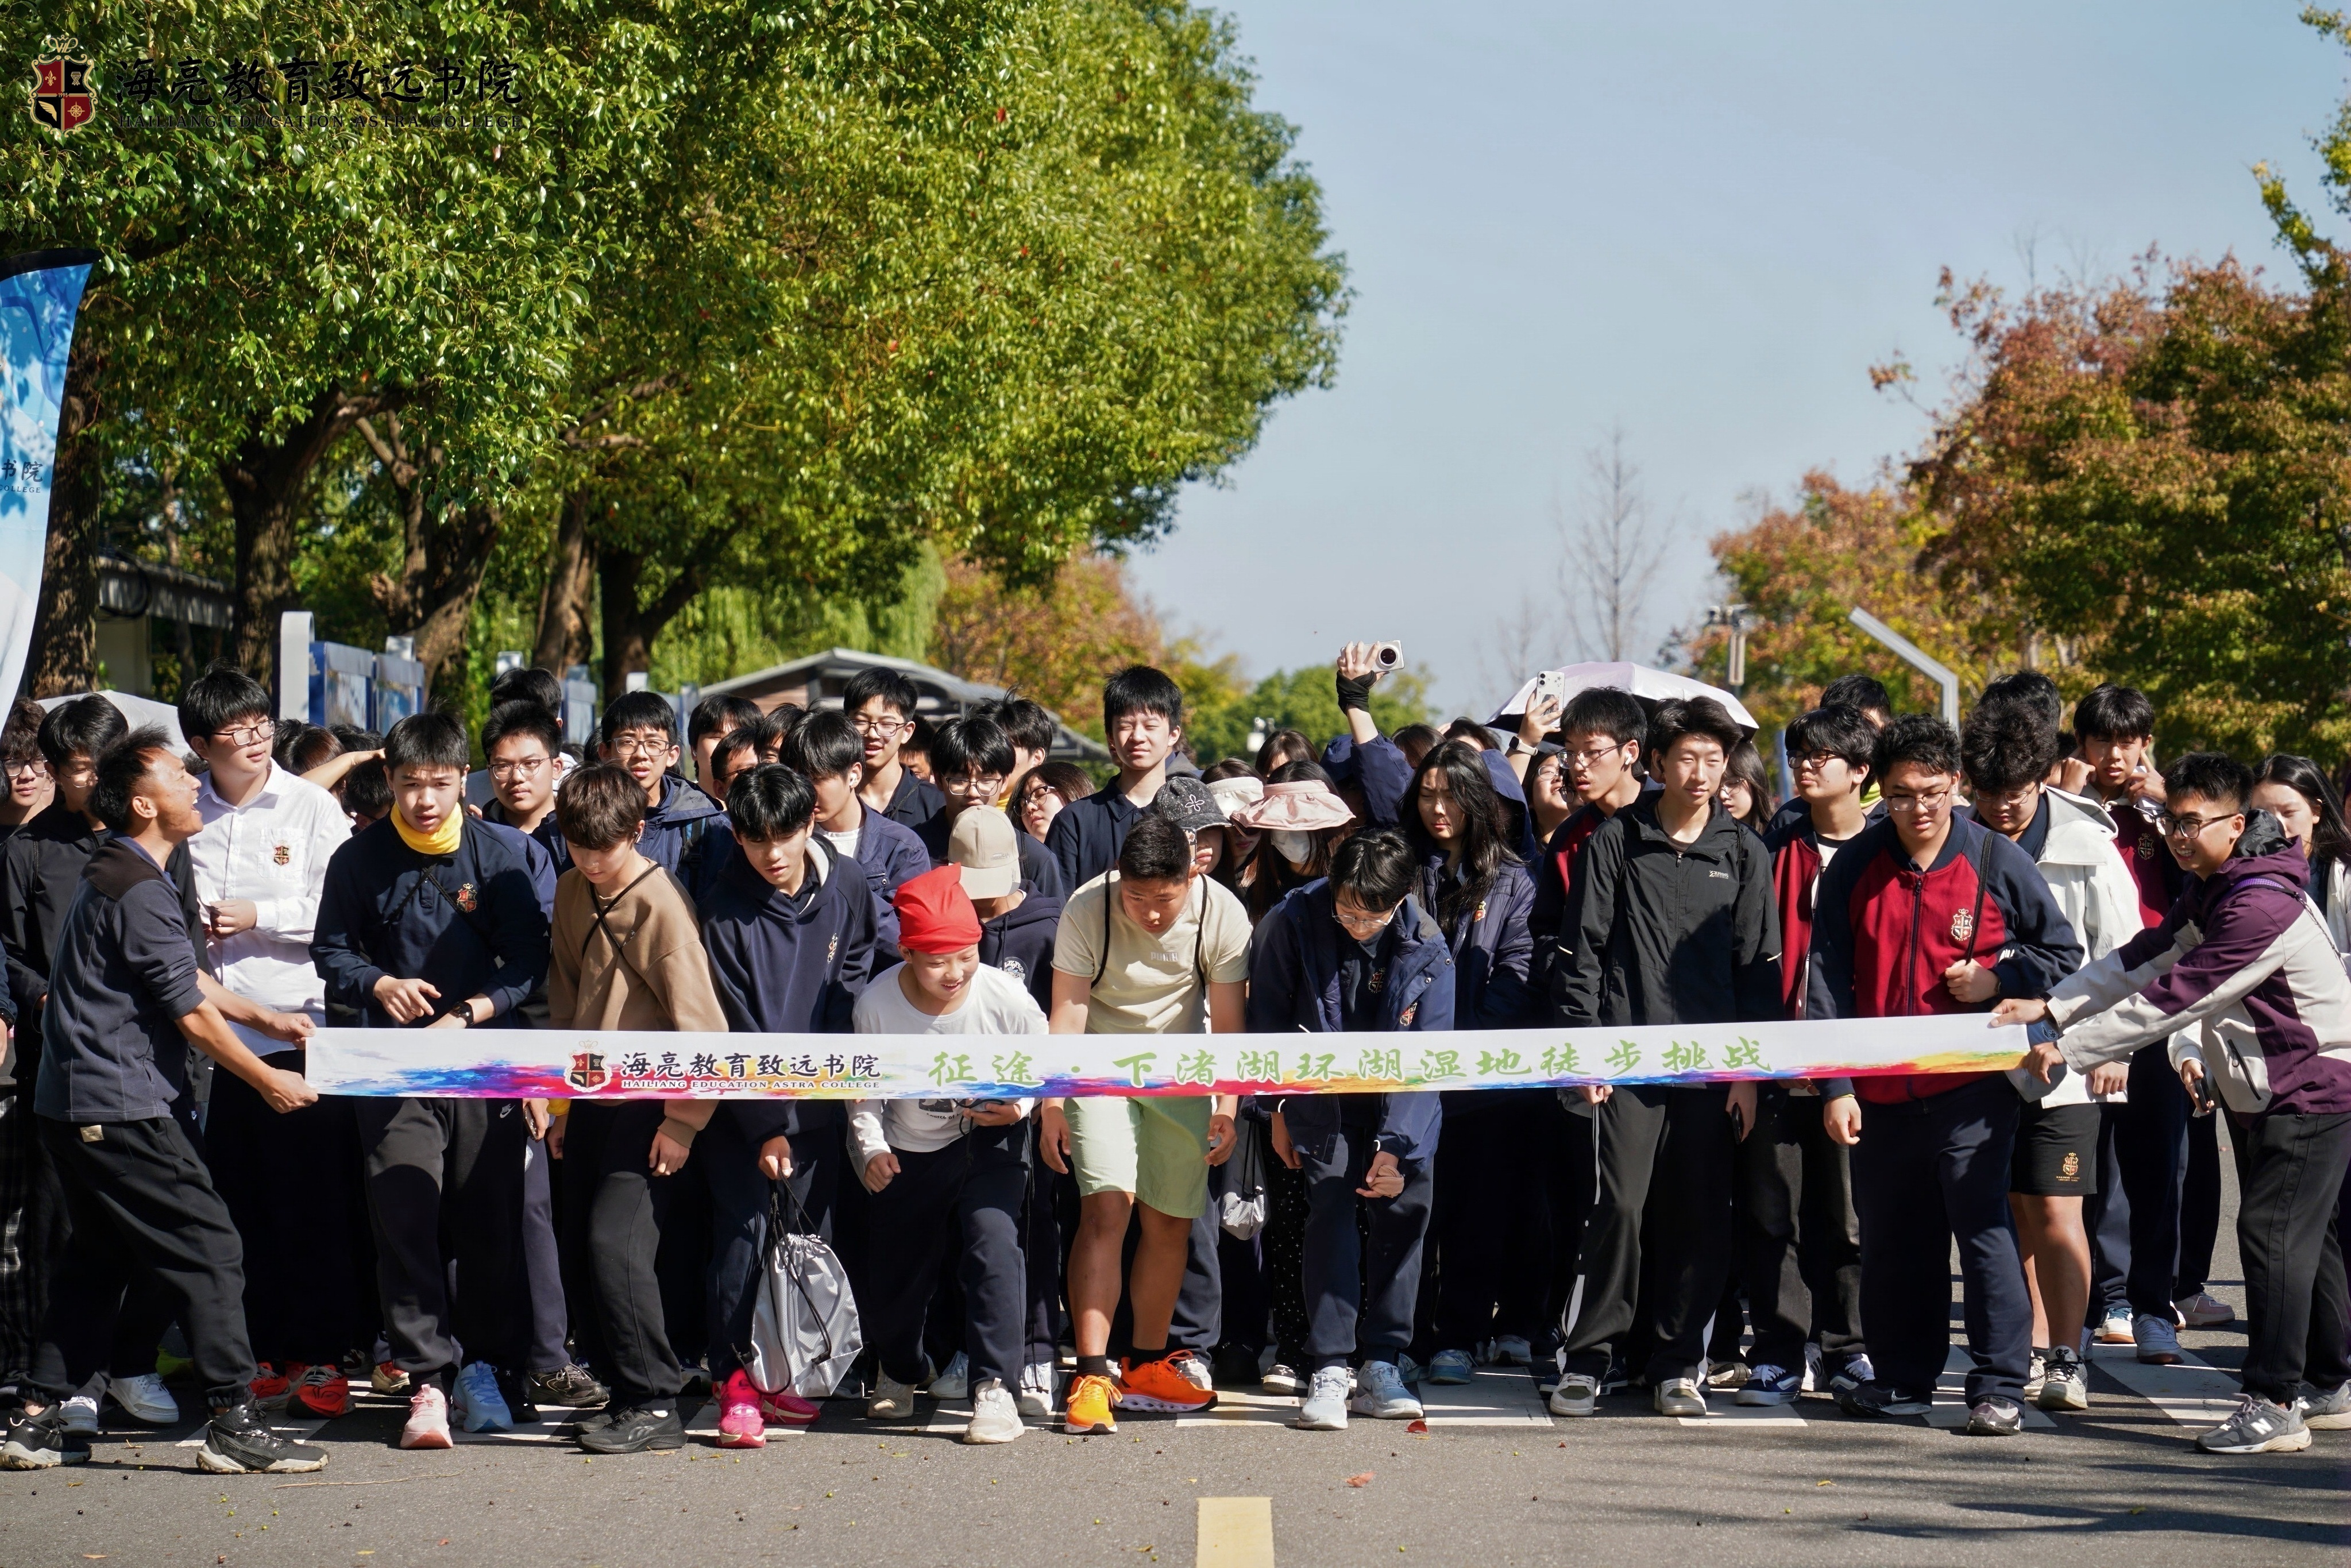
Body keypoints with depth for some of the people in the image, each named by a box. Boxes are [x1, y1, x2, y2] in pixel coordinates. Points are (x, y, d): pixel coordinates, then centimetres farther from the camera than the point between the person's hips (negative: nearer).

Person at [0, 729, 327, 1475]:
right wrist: (270, 1082, -4)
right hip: (121, 1106, -11)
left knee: (97, 1258, 17)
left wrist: (263, 1016, 26)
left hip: (76, 1101, 11)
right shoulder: (139, 891, -17)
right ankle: (235, 1423, -7)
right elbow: (192, 1016, -14)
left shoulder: (112, 876, 15)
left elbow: (183, 978, 27)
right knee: (209, 1249, -7)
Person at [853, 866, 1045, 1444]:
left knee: (993, 1239, -25)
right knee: (897, 1272, 10)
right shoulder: (877, 1004, -18)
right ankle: (897, 1372, 43)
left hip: (989, 1140, -2)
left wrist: (1018, 1107, -25)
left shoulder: (1006, 998, -22)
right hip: (909, 1151, 2)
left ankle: (995, 1389, -17)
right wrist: (870, 1145, -15)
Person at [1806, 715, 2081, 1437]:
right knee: (1892, 1239, 12)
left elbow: (2064, 953, 6)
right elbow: (1827, 980, 2)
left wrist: (1998, 978, -12)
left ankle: (1999, 1385, -4)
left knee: (1983, 1225, -9)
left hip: (1970, 1085, -3)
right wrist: (1834, 1085, -3)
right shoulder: (1854, 867, 1)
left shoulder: (1997, 861, -4)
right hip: (1881, 1090, 3)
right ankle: (1902, 1377, 25)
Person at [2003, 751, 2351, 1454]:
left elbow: (2178, 996, -28)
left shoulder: (2261, 906, -26)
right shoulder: (2208, 892, 8)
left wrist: (2069, 1048, -26)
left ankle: (2274, 1402, -13)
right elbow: (2144, 959, 6)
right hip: (2262, 1090, 10)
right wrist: (2052, 1005, -6)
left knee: (2272, 1231, -14)